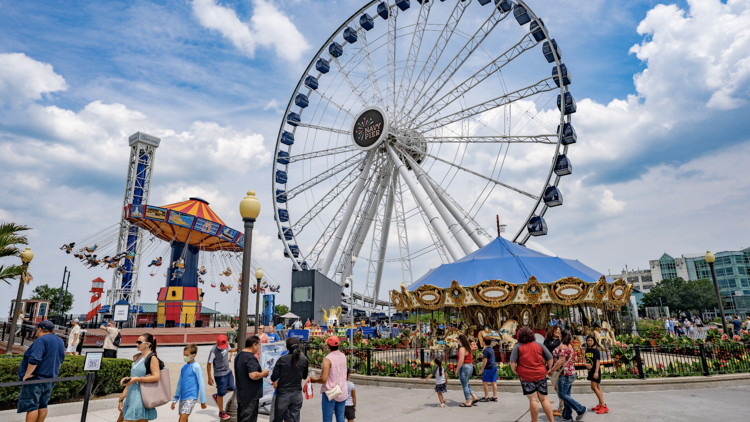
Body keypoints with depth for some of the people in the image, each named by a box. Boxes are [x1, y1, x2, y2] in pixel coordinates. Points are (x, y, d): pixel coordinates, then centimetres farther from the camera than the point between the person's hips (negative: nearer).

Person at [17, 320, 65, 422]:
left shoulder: (41, 340, -16)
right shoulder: (60, 341, 12)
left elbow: (34, 360, -26)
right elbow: (60, 360, 20)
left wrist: (27, 374, -19)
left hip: (36, 379, -8)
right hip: (50, 380, 8)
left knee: (31, 406, -4)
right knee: (43, 405, 14)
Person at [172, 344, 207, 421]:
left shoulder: (196, 367, -10)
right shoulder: (183, 367, 9)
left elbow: (201, 384, -8)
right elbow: (179, 384, 18)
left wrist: (203, 401, -6)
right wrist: (175, 400, 18)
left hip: (191, 397, -7)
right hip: (182, 397, 7)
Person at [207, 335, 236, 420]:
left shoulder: (226, 343, -6)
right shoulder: (213, 351, -26)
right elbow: (208, 365, -18)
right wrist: (210, 378, -14)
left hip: (228, 371, 7)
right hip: (220, 375, -7)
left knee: (231, 388, 15)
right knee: (221, 393, 4)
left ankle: (216, 396, 38)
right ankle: (221, 412, 21)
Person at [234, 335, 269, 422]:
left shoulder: (239, 355, 10)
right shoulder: (251, 358, -22)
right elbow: (253, 375, -33)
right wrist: (263, 374, -14)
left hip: (241, 394, 10)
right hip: (251, 396, -10)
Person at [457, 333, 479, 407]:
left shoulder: (462, 349, -22)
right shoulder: (468, 346, 5)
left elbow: (461, 361, -26)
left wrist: (457, 369, -13)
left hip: (464, 367, -9)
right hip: (470, 366, 9)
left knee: (465, 385, 3)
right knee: (466, 384, 22)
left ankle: (468, 402, 10)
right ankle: (474, 397, 20)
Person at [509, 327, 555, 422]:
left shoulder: (518, 347, -3)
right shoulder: (539, 345, 6)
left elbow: (513, 362, -11)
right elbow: (550, 358, 5)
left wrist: (515, 371, 4)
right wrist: (548, 369, 17)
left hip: (525, 376, -3)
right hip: (541, 375, 3)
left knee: (533, 399, 0)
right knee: (544, 399, 11)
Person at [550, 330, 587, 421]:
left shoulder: (562, 346, -16)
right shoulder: (570, 346, 14)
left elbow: (561, 361, -22)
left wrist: (552, 370, -17)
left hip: (565, 374, -10)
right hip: (571, 373, 10)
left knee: (562, 395, -4)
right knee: (566, 395, 12)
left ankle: (581, 409, -1)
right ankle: (567, 416, 15)